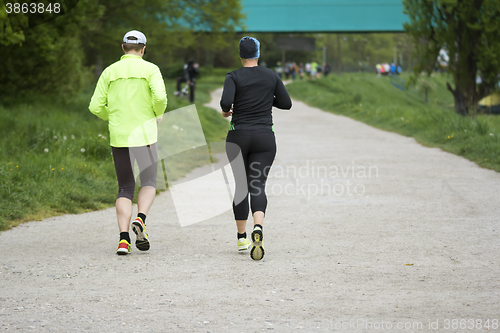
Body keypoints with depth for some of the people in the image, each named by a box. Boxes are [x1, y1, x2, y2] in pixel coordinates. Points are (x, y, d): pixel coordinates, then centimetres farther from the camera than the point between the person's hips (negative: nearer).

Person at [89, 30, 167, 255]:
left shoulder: (110, 72, 7)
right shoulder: (150, 69, -1)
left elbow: (95, 107, 4)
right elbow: (160, 97, -17)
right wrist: (158, 115, 3)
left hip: (118, 136, 2)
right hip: (144, 134, -2)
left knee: (125, 188, 9)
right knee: (149, 183, 15)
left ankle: (123, 238, -6)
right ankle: (140, 220, -12)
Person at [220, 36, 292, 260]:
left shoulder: (233, 77, -5)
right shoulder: (271, 77, 4)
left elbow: (226, 102, -19)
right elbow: (286, 103, 8)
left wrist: (226, 111, 3)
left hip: (238, 137, 0)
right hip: (264, 137, 1)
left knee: (241, 185, 14)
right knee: (258, 186, -4)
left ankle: (242, 237, 21)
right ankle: (258, 228, -32)